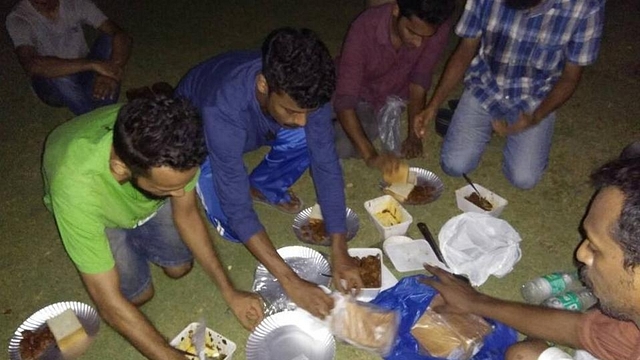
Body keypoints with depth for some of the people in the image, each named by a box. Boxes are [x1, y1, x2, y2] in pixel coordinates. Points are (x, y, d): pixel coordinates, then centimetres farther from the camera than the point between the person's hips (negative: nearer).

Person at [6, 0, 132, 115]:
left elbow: (121, 35, -21)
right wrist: (92, 64, -45)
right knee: (56, 73, -37)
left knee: (109, 41, -24)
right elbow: (32, 66, -37)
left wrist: (111, 72, -40)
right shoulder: (18, 19, -19)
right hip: (52, 86, -3)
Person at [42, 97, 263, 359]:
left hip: (145, 196, 3)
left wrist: (229, 293, -19)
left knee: (180, 268, 2)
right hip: (91, 206, -2)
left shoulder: (170, 146, -37)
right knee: (138, 294, -5)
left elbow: (187, 215, -18)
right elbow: (108, 301, -36)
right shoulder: (76, 187, -45)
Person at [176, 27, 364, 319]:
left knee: (313, 140, -24)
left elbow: (326, 166, -25)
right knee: (231, 227, -22)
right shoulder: (224, 109, -44)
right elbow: (237, 209, -41)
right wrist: (290, 281, -42)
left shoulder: (304, 90, -32)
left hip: (257, 124, 4)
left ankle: (261, 187, 4)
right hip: (194, 125, -4)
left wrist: (339, 252, -30)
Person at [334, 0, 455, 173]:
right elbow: (344, 101, -38)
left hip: (392, 96, 1)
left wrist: (414, 135, -20)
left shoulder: (439, 28, -27)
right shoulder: (365, 28, -34)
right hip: (357, 93, -1)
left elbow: (420, 79, -15)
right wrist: (371, 156, -47)